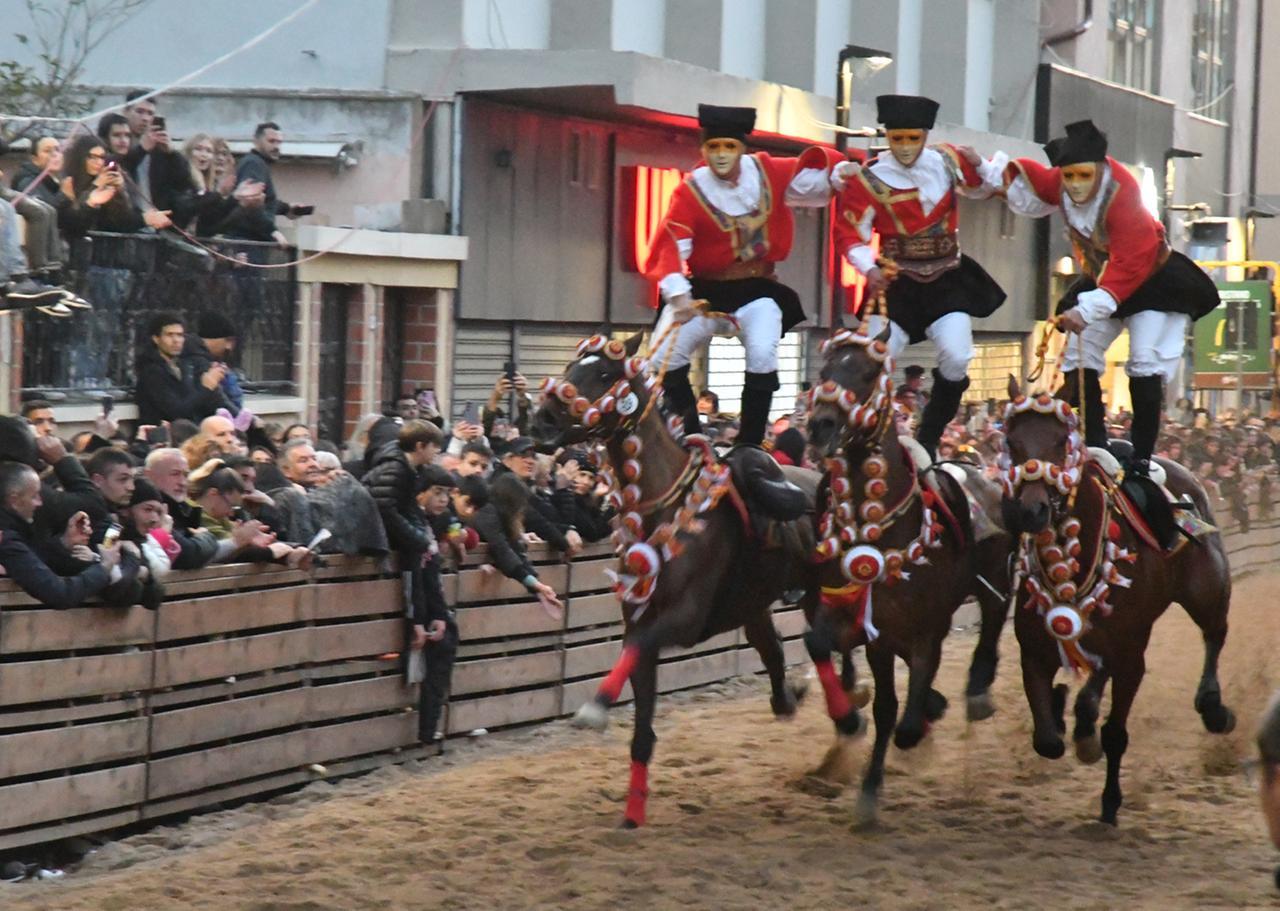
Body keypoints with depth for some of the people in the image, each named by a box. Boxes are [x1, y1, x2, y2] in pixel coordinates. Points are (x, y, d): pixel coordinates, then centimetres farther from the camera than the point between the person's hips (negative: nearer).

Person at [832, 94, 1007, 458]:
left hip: (947, 281, 2)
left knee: (956, 358, -14)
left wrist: (979, 165, -9)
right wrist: (870, 269, -26)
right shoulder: (869, 179, -13)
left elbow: (984, 186, 15)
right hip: (898, 283, -2)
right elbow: (849, 233, -8)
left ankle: (928, 439, 2)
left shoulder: (948, 161, -3)